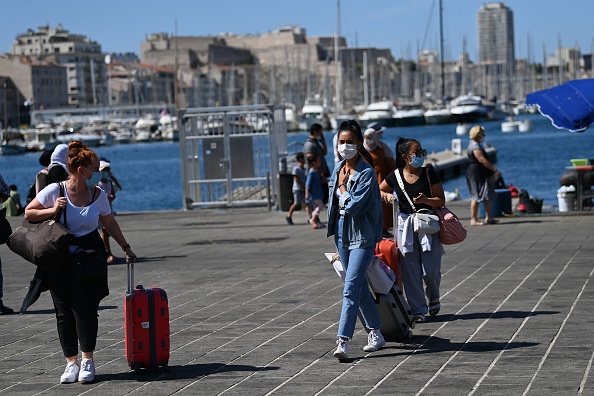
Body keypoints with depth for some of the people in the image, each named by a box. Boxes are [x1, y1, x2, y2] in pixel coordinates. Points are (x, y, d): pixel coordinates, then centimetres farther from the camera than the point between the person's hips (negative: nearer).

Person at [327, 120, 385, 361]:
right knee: (359, 287, 16)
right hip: (342, 234, 8)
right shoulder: (338, 170, 8)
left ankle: (343, 341, -18)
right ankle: (376, 333, 28)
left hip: (362, 236, -8)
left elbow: (353, 205, -21)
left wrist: (343, 187, -7)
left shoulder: (366, 173, -14)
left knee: (351, 289, -14)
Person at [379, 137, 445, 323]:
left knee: (431, 270, -3)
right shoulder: (395, 176, 0)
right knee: (410, 271, 0)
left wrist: (426, 200, -20)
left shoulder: (429, 174, -3)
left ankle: (434, 299, 27)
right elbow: (378, 191, 18)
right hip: (404, 224, 1)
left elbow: (441, 200, -1)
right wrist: (387, 196, -4)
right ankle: (418, 310, 9)